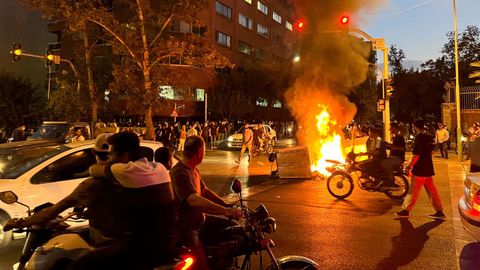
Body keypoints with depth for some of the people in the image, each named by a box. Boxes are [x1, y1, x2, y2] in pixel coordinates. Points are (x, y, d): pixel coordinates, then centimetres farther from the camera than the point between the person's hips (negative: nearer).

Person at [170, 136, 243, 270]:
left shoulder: (193, 169, 8)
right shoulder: (180, 173, -24)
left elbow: (204, 191, 14)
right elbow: (194, 200, -37)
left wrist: (227, 206, 4)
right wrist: (226, 211, -44)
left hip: (198, 219, 10)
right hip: (187, 227, -10)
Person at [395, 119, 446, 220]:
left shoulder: (419, 137, -16)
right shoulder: (429, 137, 10)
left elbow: (416, 155, -21)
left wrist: (410, 166, -14)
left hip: (420, 170, -8)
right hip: (428, 169, 8)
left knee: (413, 191, 0)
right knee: (431, 190, 13)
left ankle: (406, 210, 8)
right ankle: (439, 212, 16)